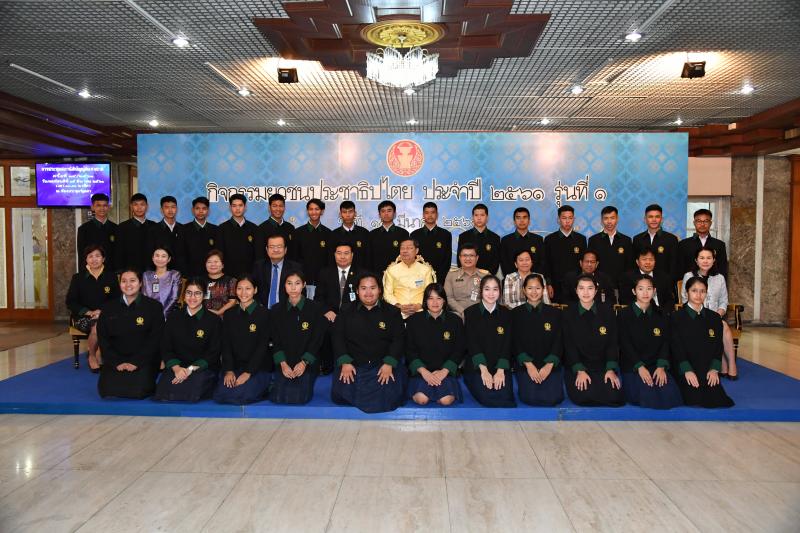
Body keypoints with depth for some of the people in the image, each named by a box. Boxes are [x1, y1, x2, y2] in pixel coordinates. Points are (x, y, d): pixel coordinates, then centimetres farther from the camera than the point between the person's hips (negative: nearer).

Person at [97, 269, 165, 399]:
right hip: (115, 361, 3)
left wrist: (135, 362, -13)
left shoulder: (154, 307, 0)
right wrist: (117, 362, -8)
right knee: (106, 389, -18)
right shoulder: (108, 308, 9)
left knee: (138, 390, -23)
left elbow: (155, 339, -4)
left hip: (143, 361, -3)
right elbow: (103, 339, 5)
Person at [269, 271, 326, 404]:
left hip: (307, 363, -2)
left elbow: (317, 339, -4)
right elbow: (275, 341, 4)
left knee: (297, 399, -17)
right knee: (277, 398, -11)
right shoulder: (276, 310, 7)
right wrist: (283, 364, -9)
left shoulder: (315, 308, -2)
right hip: (283, 364, 2)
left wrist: (304, 363, -12)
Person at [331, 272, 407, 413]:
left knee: (391, 395, -22)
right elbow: (338, 339, 5)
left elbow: (398, 340, 1)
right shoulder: (346, 313, 12)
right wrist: (344, 362, -11)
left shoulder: (392, 312, 8)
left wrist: (389, 364, -13)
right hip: (353, 364, 1)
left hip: (384, 364, -1)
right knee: (340, 393, -20)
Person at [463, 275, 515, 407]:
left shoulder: (506, 313, 7)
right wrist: (483, 370, -16)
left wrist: (500, 371, -12)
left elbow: (507, 344, 1)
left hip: (501, 366, 2)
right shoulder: (470, 312, 0)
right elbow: (472, 343, -7)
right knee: (486, 396, -24)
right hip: (476, 366, -2)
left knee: (505, 395, -21)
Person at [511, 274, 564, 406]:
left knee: (552, 398, -18)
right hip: (525, 364, -1)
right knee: (530, 398, -20)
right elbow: (515, 342, 1)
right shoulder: (516, 313, 6)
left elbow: (558, 341, 3)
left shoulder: (554, 313, 9)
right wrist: (528, 364, -12)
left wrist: (549, 365, -12)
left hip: (551, 364, 1)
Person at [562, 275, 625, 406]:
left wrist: (611, 369, -9)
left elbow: (612, 342, 4)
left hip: (603, 366, 2)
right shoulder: (568, 313, 1)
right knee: (582, 396, -26)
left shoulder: (607, 311, 5)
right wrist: (579, 370, -13)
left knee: (614, 396, -21)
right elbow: (569, 345, -2)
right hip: (576, 367, -1)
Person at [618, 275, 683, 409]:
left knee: (670, 396, -22)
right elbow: (625, 344, -6)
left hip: (656, 366, 3)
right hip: (632, 367, -3)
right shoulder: (624, 315, 1)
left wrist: (661, 367, -12)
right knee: (648, 398, -26)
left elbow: (665, 343, 5)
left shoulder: (661, 316, 12)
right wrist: (640, 367, -17)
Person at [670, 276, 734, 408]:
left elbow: (718, 346, 7)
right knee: (695, 399, -21)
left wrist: (714, 369, -8)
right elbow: (676, 348, -7)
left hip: (708, 371, 4)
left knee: (717, 399, -14)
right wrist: (687, 370, -17)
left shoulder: (715, 318, 12)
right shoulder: (676, 317, 0)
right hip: (685, 370, -3)